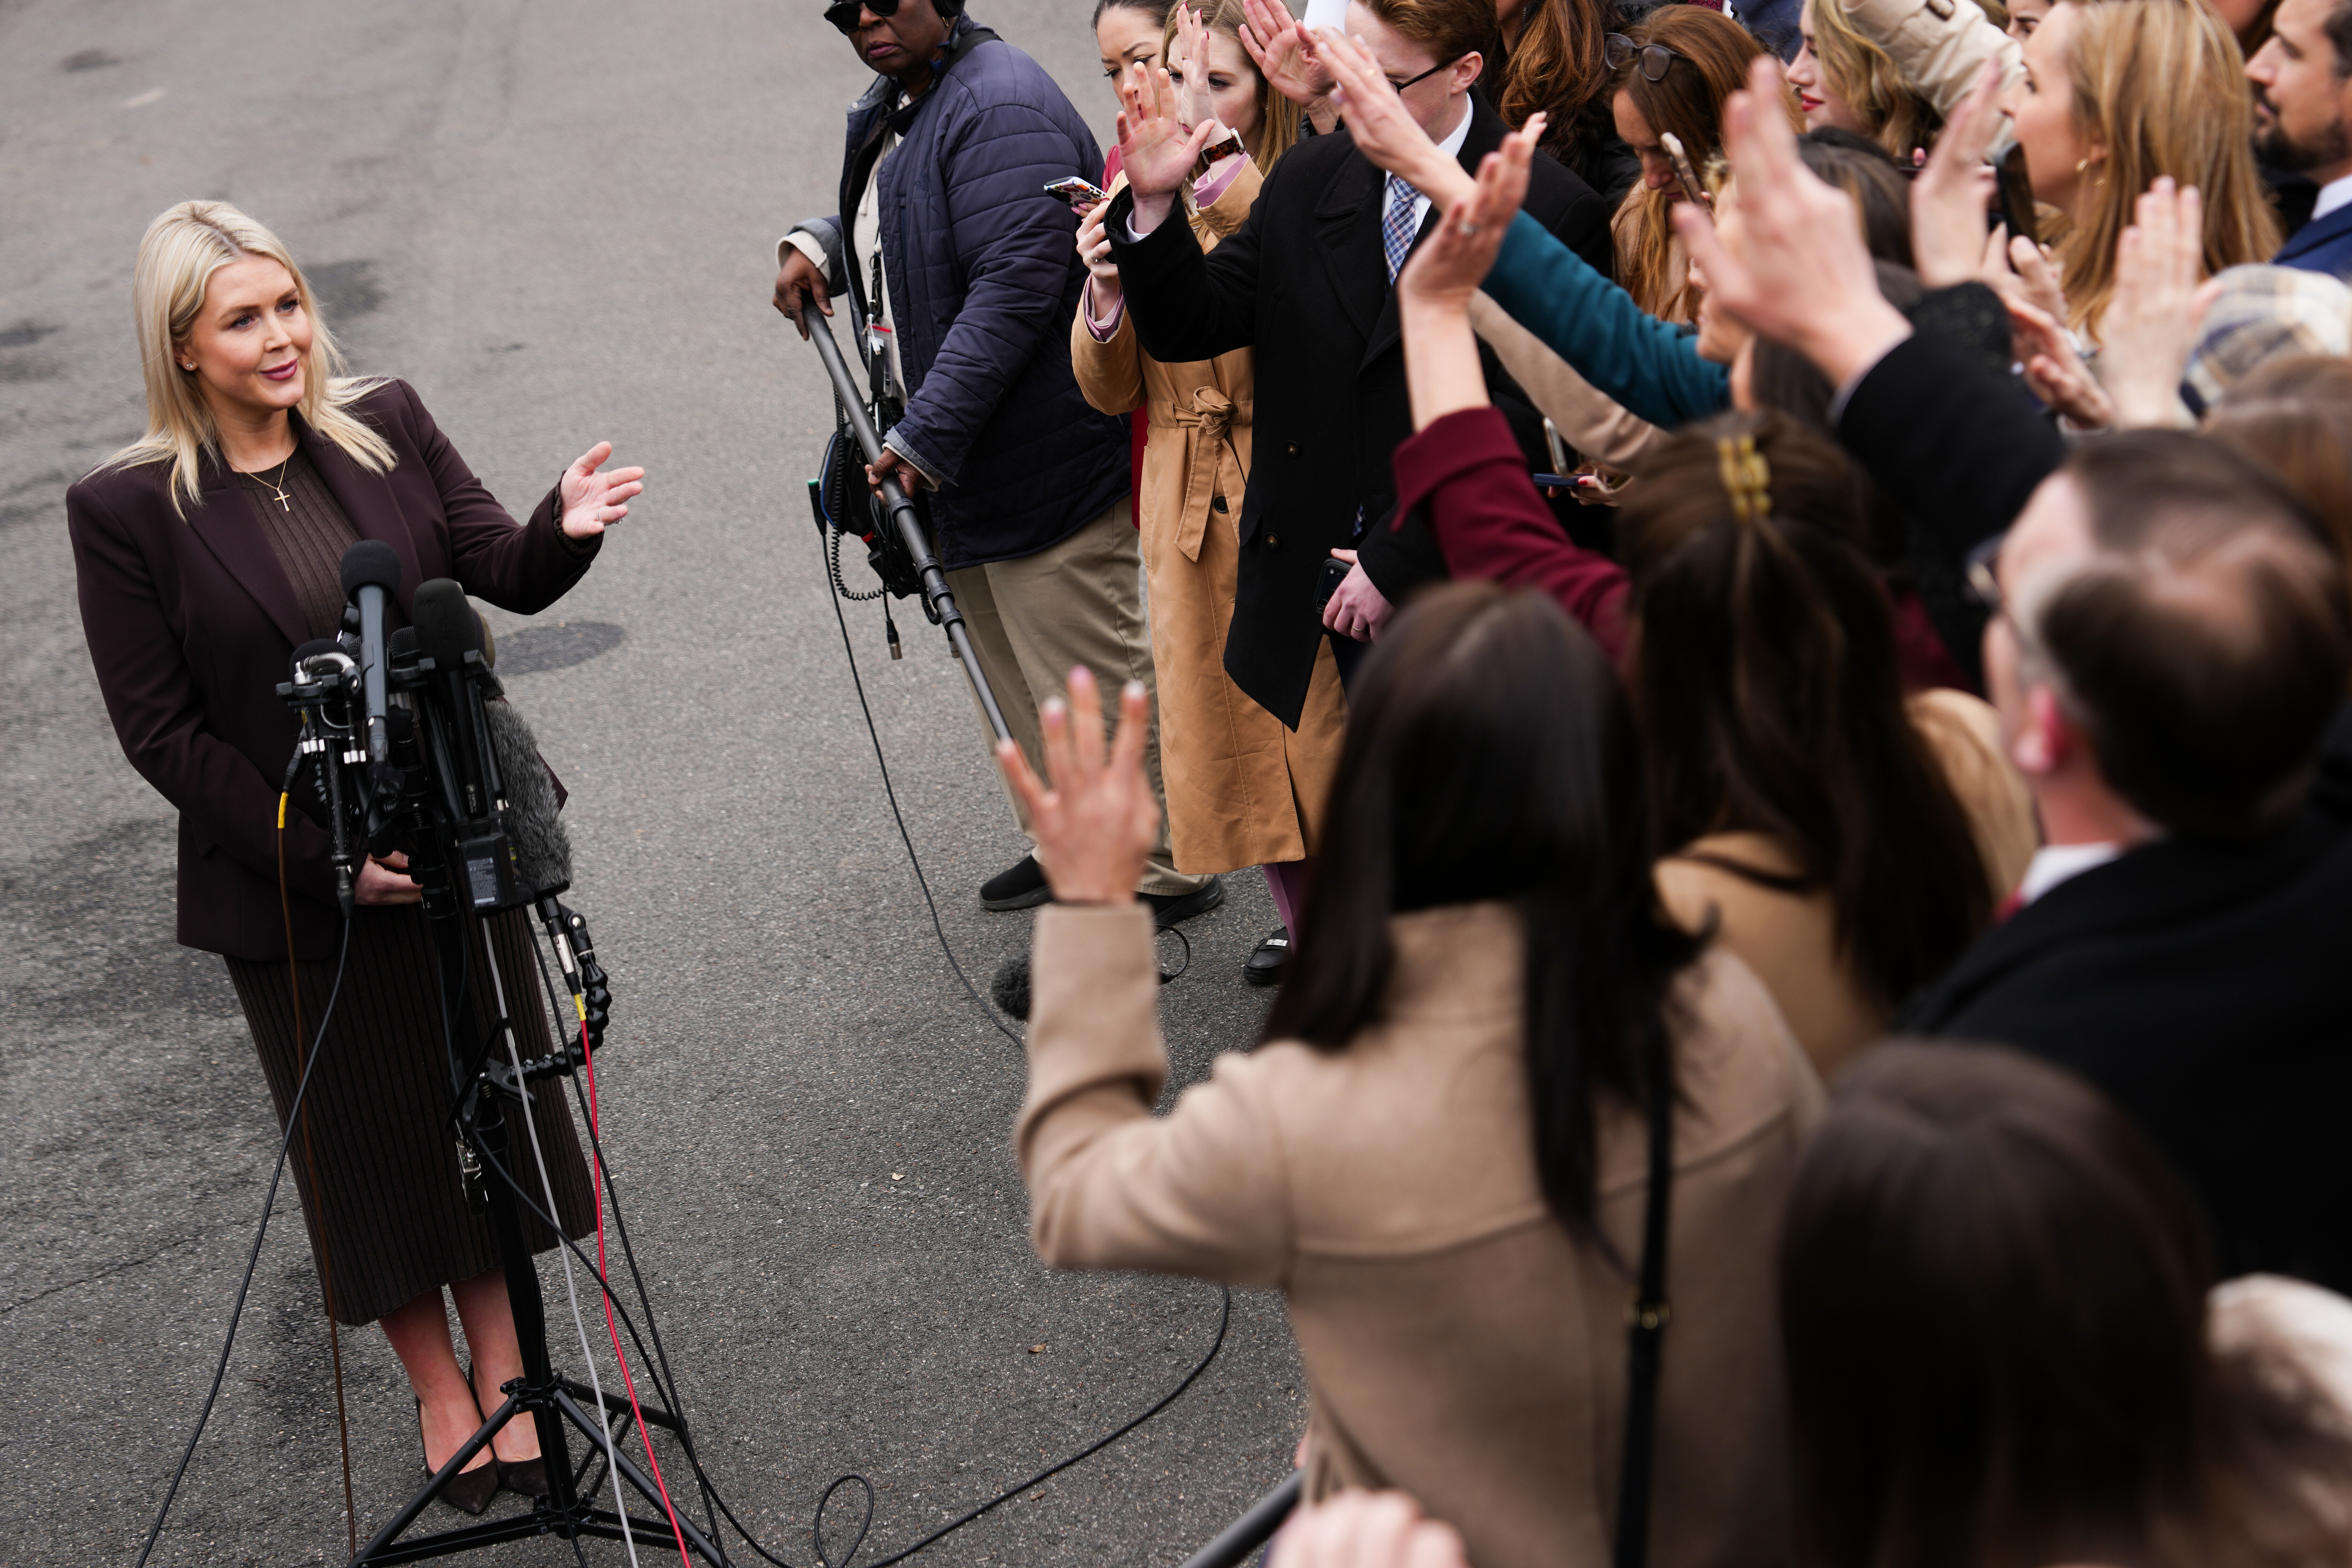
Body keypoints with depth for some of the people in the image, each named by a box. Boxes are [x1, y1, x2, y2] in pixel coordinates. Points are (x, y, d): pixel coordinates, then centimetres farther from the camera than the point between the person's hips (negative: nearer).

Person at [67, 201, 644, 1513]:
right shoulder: (127, 510, -12)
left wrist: (567, 527, -28)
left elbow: (508, 575, -4)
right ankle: (436, 1387, 34)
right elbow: (162, 732, -11)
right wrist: (328, 857, -15)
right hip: (295, 891, -3)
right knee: (369, 1144, 13)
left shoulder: (389, 425, -3)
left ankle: (506, 1368, 33)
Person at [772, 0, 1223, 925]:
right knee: (1011, 683, 20)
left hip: (1048, 459, -10)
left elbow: (1014, 286, -27)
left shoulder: (1001, 107, -19)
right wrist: (821, 243, 11)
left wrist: (924, 439, -26)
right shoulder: (889, 113, 14)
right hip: (953, 464, 11)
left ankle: (1162, 876, 11)